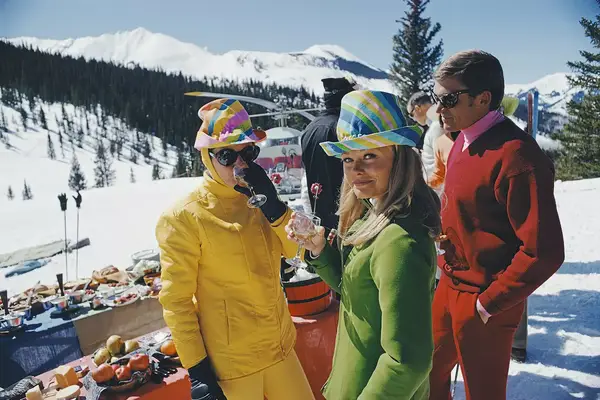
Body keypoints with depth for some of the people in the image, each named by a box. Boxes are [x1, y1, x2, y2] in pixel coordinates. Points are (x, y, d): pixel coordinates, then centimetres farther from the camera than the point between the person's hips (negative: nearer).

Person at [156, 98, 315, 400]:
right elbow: (176, 300, -12)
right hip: (228, 364, -5)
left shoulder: (257, 199, 2)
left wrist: (273, 205, -18)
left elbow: (300, 249, -4)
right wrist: (197, 370, -12)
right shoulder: (183, 217, -15)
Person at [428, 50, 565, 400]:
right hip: (451, 285, 8)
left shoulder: (516, 157, -25)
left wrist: (488, 304, -17)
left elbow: (543, 252, -25)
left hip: (483, 300, -8)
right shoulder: (465, 140, 3)